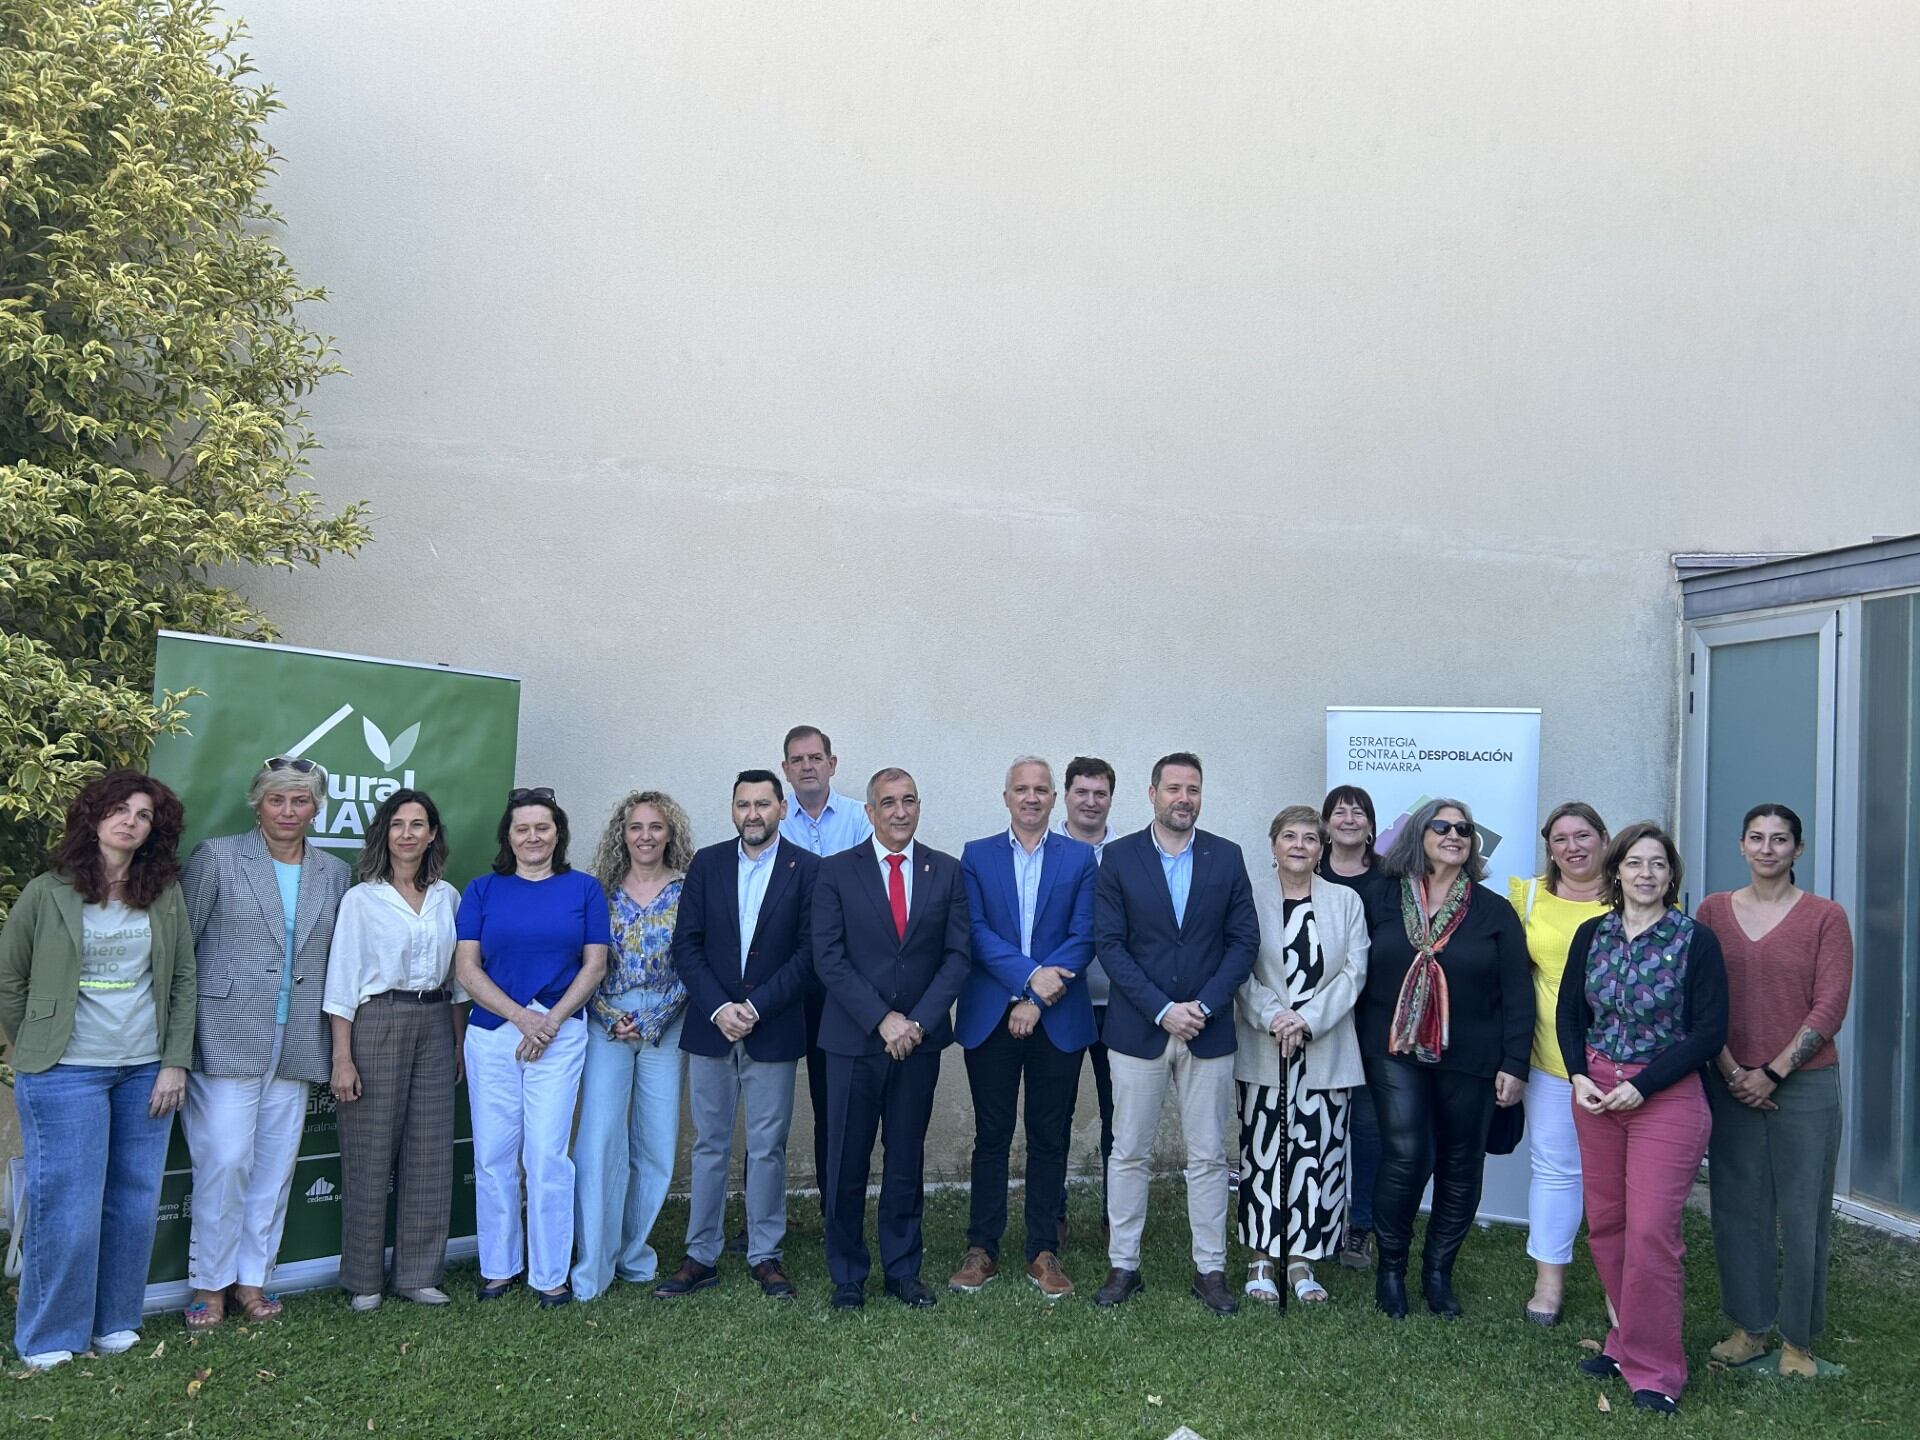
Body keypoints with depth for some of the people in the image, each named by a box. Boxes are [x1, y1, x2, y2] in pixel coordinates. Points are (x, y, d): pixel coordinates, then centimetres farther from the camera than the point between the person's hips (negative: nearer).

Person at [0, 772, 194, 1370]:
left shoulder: (165, 895, 4)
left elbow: (183, 982, 6)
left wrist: (175, 1063, 0)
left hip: (146, 1073, 3)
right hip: (66, 1074, -3)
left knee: (136, 1203, 8)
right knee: (68, 1207, 0)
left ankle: (115, 1322, 23)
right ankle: (48, 1338, 16)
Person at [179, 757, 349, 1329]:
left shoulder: (336, 874, 10)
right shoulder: (217, 856, 0)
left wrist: (338, 1046, 10)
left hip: (296, 1046, 4)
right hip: (227, 1039, -4)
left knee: (276, 1165, 8)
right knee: (225, 1160, -5)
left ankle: (251, 1276, 22)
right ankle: (209, 1281, 12)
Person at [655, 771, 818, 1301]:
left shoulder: (807, 869, -3)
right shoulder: (706, 864, 4)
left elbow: (809, 953, -7)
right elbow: (686, 945, 1)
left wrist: (755, 1008, -13)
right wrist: (718, 1008, -11)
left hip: (774, 1032, -2)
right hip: (710, 1026, 2)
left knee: (768, 1148, 7)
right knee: (710, 1146, 10)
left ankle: (764, 1255, 19)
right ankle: (701, 1257, 18)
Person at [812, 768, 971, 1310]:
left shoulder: (946, 872, 5)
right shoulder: (837, 871, -1)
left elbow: (957, 955, 1)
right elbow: (828, 959, -7)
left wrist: (917, 1021, -10)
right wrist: (883, 1019, -14)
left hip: (919, 1039, 2)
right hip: (853, 1040, -1)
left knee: (907, 1159, 11)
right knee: (847, 1162, 5)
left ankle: (903, 1270, 24)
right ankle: (847, 1275, 19)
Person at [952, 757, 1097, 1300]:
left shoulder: (1079, 857, 5)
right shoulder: (977, 856, 6)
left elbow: (1083, 937, -3)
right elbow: (975, 932, -4)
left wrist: (1036, 1000, -12)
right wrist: (1029, 975, -17)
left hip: (1058, 1020, 0)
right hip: (990, 1017, 0)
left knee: (1049, 1137, 7)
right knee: (991, 1134, 7)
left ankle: (1043, 1252, 18)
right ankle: (982, 1249, 17)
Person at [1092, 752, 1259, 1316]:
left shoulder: (1226, 857, 2)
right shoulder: (1119, 856, -2)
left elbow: (1244, 940, 1)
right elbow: (1109, 943, -6)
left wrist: (1204, 1005, -10)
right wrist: (1163, 1009, -14)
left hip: (1208, 1029, 1)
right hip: (1137, 1029, -1)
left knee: (1208, 1157, 7)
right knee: (1129, 1153, 7)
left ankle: (1210, 1270, 19)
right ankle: (1124, 1266, 18)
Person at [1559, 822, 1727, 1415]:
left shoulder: (1695, 940, -6)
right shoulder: (1591, 934, 6)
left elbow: (1710, 1031, -8)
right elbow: (1568, 1012, 11)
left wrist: (1642, 1086, -14)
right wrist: (1578, 1075, -5)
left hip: (1666, 1097, -4)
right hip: (1594, 1093, 4)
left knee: (1651, 1230, -6)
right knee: (1605, 1224, 10)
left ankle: (1654, 1367, 9)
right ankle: (1628, 1341, 27)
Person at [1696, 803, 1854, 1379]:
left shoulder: (1825, 917, -2)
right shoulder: (1712, 912, 5)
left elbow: (1829, 1007, -7)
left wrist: (1773, 1072, -11)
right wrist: (1731, 1071, -7)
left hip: (1804, 1084, -2)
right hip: (1732, 1085, 2)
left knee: (1803, 1211, 4)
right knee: (1737, 1208, 8)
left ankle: (1798, 1339, 19)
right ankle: (1749, 1327, 23)